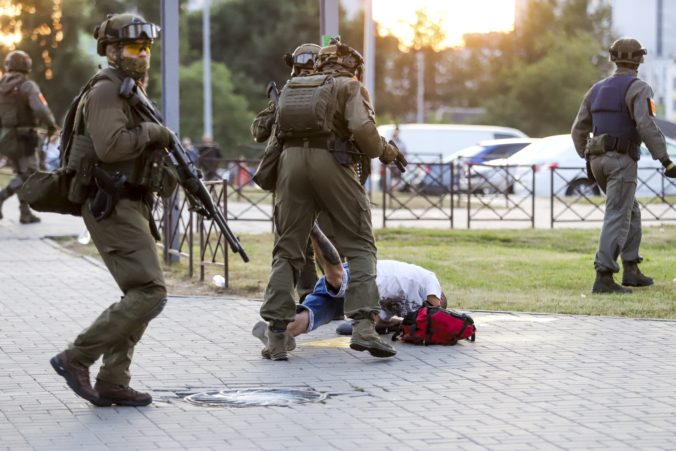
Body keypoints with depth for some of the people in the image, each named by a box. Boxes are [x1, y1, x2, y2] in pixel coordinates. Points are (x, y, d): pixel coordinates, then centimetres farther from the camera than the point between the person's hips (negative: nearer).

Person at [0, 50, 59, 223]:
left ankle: (25, 213, 15)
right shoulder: (28, 86, -13)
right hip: (22, 137, -7)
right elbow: (40, 109, -24)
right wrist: (52, 125, -8)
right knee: (28, 174, -1)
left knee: (21, 173, 16)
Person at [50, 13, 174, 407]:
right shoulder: (106, 90, -12)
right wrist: (152, 132, -14)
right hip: (111, 207, -10)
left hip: (129, 206, 10)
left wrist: (170, 167, 10)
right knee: (150, 293, -15)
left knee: (141, 295, 10)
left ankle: (113, 383, 11)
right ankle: (76, 358, -12)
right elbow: (110, 145, -27)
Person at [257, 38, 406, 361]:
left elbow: (274, 137, 24)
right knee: (359, 247, 3)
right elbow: (363, 129, -5)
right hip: (330, 162, -4)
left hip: (290, 161, 4)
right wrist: (383, 151, 11)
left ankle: (277, 335, 1)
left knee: (287, 250, 10)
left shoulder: (291, 88, 27)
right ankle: (363, 326, -12)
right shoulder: (349, 86, 12)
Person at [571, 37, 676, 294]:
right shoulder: (637, 88, -9)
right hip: (622, 160, -7)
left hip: (599, 159, 7)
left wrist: (588, 160, 24)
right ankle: (603, 277, -20)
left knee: (631, 212, 20)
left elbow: (579, 130, 15)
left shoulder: (597, 89, 14)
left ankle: (631, 270, 18)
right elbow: (646, 125, -22)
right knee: (617, 218, -10)